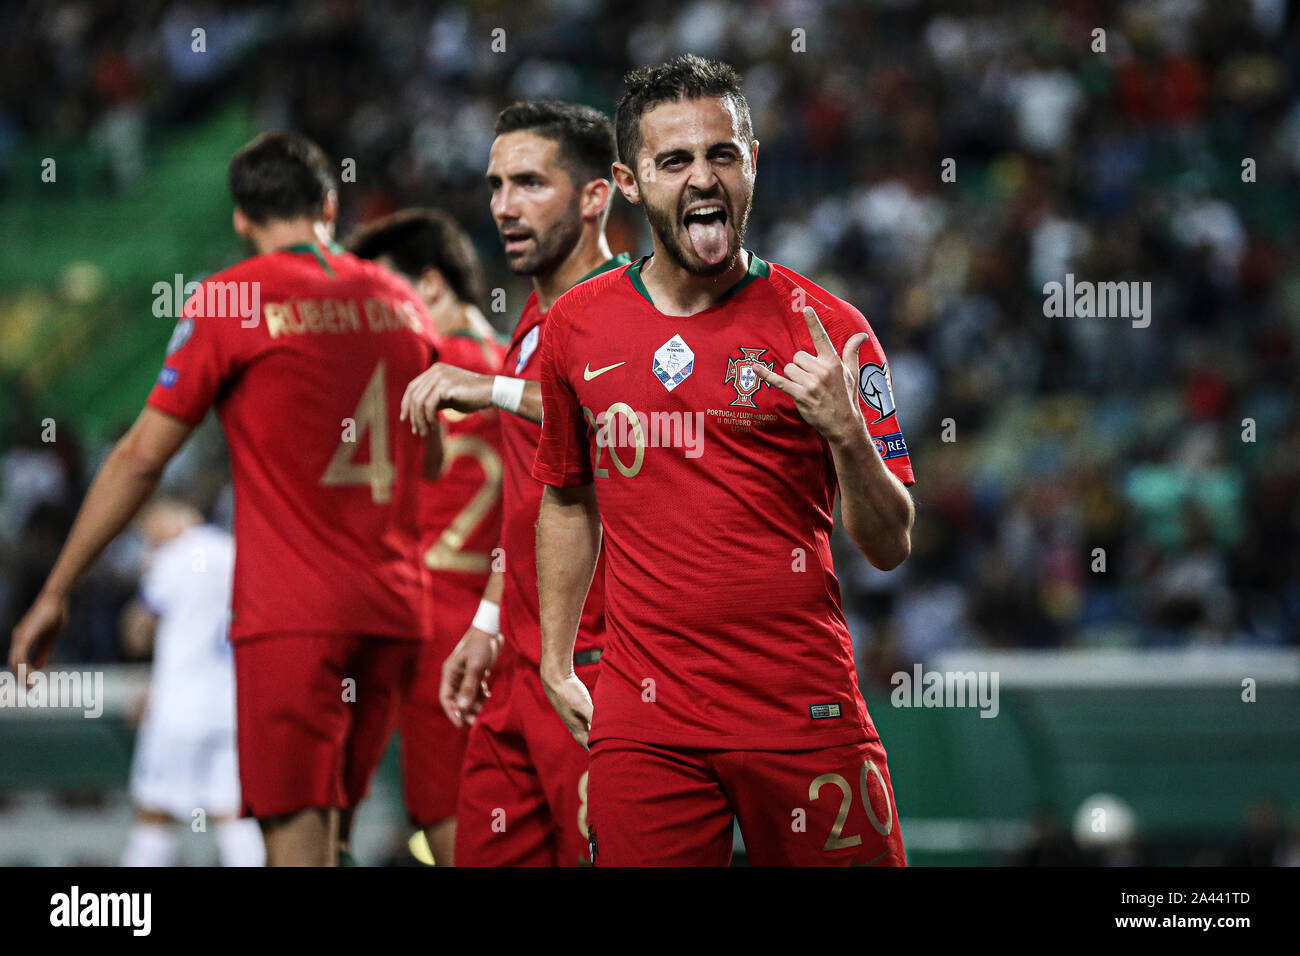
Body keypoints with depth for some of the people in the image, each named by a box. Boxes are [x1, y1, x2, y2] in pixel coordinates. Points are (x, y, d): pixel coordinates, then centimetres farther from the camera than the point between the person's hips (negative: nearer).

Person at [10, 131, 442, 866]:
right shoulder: (401, 302, 11)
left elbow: (142, 457, -3)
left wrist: (56, 593, 3)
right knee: (328, 835, 14)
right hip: (394, 609, 5)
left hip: (290, 613, -5)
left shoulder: (232, 303, -4)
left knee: (295, 837, -9)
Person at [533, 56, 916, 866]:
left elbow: (889, 546, -4)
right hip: (644, 724, 2)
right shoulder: (578, 326, 6)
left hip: (806, 714, -2)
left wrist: (846, 432, -20)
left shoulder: (825, 330, -3)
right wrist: (556, 663, 17)